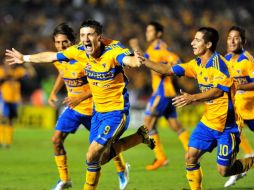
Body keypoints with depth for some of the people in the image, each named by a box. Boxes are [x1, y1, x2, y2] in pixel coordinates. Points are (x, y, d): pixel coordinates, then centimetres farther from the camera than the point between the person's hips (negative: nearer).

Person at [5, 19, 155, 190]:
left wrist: (134, 60, -70)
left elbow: (127, 59, -46)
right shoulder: (80, 51, -6)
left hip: (117, 111, -7)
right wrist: (25, 58, 20)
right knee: (102, 158, 14)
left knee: (92, 156, -15)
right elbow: (51, 56, 10)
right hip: (98, 110, 7)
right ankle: (140, 136, 31)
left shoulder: (112, 50, -23)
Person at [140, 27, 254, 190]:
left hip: (227, 125, -7)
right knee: (190, 157, -4)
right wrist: (144, 61, -1)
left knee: (224, 171, -3)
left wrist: (193, 98, -40)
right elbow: (169, 70, 8)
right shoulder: (197, 64, 6)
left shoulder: (218, 63, -18)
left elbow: (219, 90, -30)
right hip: (208, 121, 7)